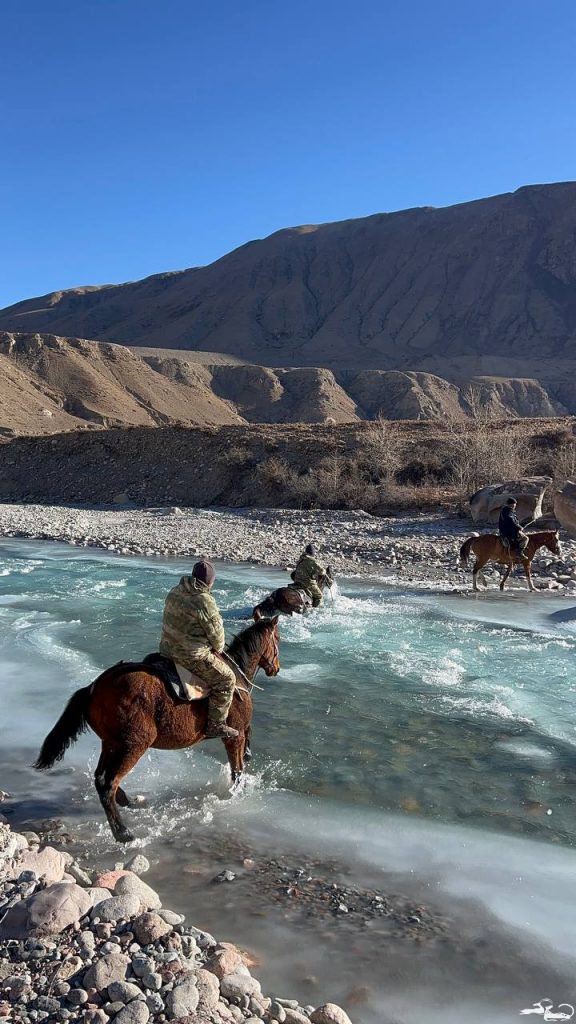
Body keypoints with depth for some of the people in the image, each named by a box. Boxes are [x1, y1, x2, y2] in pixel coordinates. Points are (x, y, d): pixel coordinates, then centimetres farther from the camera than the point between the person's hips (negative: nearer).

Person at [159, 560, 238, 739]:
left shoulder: (175, 592, 4)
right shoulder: (205, 602, -22)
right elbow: (216, 632, -12)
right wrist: (218, 649, 10)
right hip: (192, 656, -9)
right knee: (226, 678, 3)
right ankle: (215, 724, 4)